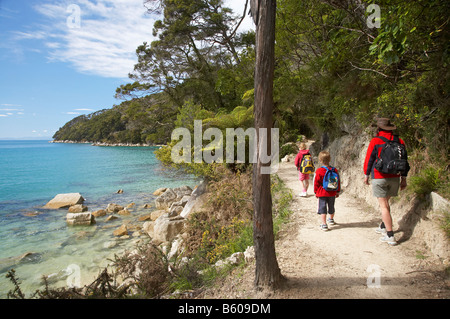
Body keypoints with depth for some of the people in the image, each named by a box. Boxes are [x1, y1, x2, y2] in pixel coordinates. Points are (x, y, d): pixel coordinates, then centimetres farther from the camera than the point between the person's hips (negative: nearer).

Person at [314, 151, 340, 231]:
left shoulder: (319, 171, -14)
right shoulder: (334, 170, -1)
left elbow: (316, 183, -8)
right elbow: (338, 182, 7)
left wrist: (316, 192, 4)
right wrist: (337, 191, 18)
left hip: (322, 193, -5)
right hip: (332, 193, 5)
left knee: (322, 208, -1)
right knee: (331, 207, 22)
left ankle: (324, 224, -7)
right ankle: (331, 219, 44)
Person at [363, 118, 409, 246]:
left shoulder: (375, 141, -9)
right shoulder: (400, 142, 5)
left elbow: (369, 160, -5)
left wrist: (366, 175, 8)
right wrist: (403, 178, 16)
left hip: (379, 178, -5)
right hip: (394, 178, 6)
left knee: (384, 205, -3)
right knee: (385, 202, 22)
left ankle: (390, 236, -5)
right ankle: (383, 227, 36)